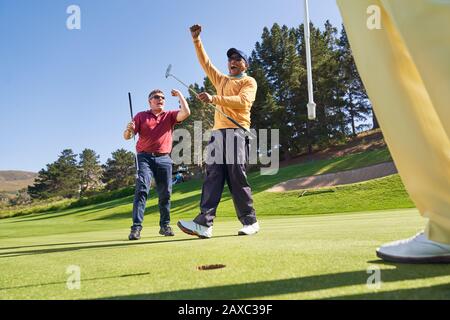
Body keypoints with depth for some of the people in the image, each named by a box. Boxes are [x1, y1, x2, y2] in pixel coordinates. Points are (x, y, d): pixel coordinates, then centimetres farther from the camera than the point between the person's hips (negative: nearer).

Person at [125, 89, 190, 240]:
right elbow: (127, 137, 5)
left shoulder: (170, 116, 14)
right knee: (141, 190, -16)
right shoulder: (141, 116, 11)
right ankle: (136, 227, -18)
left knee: (165, 193, 4)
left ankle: (165, 225, 16)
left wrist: (179, 95, 4)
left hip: (164, 159, 2)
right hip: (144, 158, -2)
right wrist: (129, 130, -18)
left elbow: (186, 112, -5)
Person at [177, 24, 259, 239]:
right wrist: (196, 40, 21)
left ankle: (250, 222, 0)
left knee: (237, 177, -10)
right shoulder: (222, 80, 30)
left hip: (237, 132, -5)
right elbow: (205, 62, 30)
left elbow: (243, 101, -10)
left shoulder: (249, 82, 9)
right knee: (212, 176, -8)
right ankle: (204, 223, -16)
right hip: (218, 132, 6)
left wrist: (214, 99, -16)